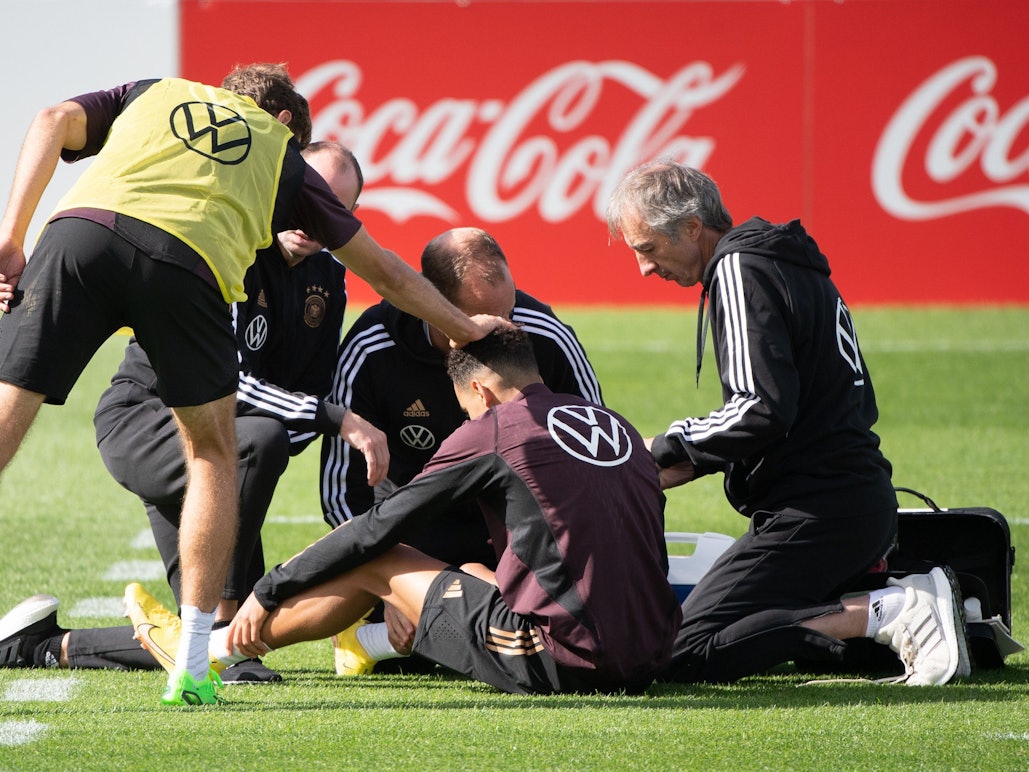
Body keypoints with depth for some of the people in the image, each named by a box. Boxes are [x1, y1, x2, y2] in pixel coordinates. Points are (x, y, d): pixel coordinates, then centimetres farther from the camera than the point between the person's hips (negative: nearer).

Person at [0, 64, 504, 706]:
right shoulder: (281, 152, 34)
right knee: (214, 457, 21)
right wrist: (466, 329, 57)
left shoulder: (152, 94, 37)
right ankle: (192, 665, 15)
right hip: (188, 262, 0)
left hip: (81, 227, 0)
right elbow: (385, 273, 42)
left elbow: (55, 123, 16)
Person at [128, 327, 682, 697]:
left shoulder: (494, 430, -1)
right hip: (648, 660, 6)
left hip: (559, 660, -6)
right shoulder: (619, 427, 16)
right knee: (477, 571, 32)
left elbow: (378, 528, 4)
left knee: (377, 564, 12)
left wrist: (268, 593, 14)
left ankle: (217, 648, 23)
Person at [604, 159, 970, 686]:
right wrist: (689, 464, 16)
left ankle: (888, 613, -19)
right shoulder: (786, 262, 19)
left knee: (686, 655, -12)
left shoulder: (740, 271, -11)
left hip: (815, 513, -10)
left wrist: (670, 448, -6)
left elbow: (764, 410, -21)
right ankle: (910, 600, 4)